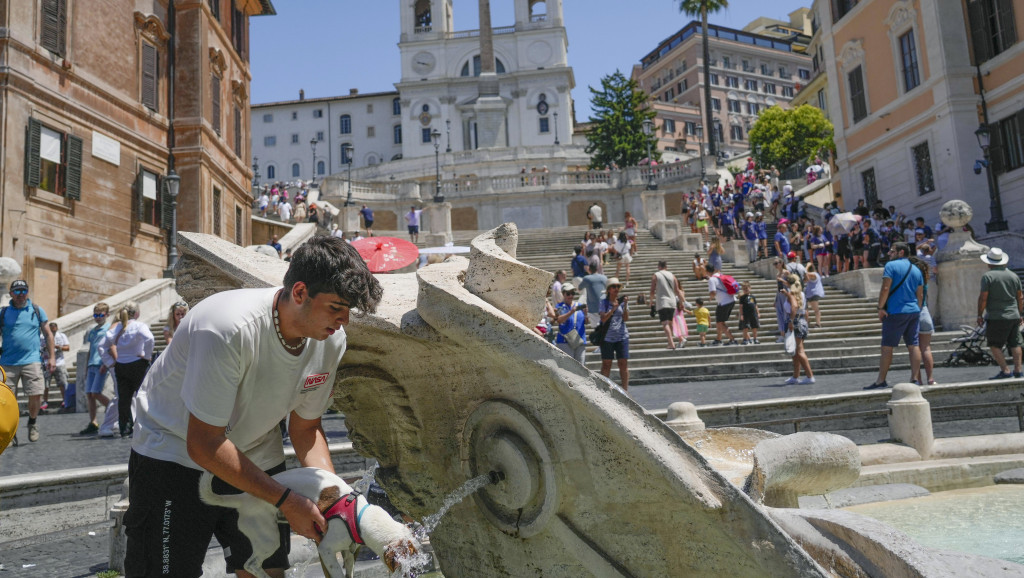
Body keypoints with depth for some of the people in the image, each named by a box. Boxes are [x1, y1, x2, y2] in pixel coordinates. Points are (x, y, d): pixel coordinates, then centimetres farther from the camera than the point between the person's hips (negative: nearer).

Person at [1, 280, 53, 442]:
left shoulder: (37, 310, 8)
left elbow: (48, 334, 11)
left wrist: (52, 357, 7)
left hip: (32, 361, -1)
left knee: (36, 395, -7)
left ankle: (32, 423, 20)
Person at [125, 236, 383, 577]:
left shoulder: (331, 341, -14)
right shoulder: (227, 329, -34)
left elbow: (305, 428, -1)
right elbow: (204, 444, -27)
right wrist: (286, 501, -27)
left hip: (256, 459, 5)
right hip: (174, 453, -5)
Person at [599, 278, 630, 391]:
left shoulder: (623, 301, 7)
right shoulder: (603, 302, 2)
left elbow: (625, 318, -1)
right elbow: (603, 319, -9)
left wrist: (625, 305, -13)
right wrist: (613, 308, -20)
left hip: (622, 336, 2)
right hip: (607, 337, -2)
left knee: (624, 363, 0)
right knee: (606, 364, 2)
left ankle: (625, 389, 6)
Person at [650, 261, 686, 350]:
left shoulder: (655, 276, -1)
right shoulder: (672, 276, 9)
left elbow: (652, 291, -2)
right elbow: (677, 290, 8)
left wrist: (651, 301, 13)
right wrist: (682, 300, 15)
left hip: (662, 302, -4)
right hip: (672, 302, 4)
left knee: (665, 323, -9)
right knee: (669, 322, 16)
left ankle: (672, 343, -22)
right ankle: (671, 343, 20)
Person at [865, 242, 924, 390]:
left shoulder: (891, 265, -6)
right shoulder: (916, 270, 14)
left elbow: (885, 288, -14)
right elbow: (920, 294, 15)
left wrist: (880, 307, -11)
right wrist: (917, 310, 22)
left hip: (895, 312, -6)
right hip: (914, 312, 7)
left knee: (887, 346, -3)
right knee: (914, 346, 6)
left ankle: (881, 381, -1)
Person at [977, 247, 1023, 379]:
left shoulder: (987, 276, -9)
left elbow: (983, 298, -12)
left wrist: (980, 315, -4)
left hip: (997, 318, -6)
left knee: (995, 345, 0)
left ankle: (1005, 370, -6)